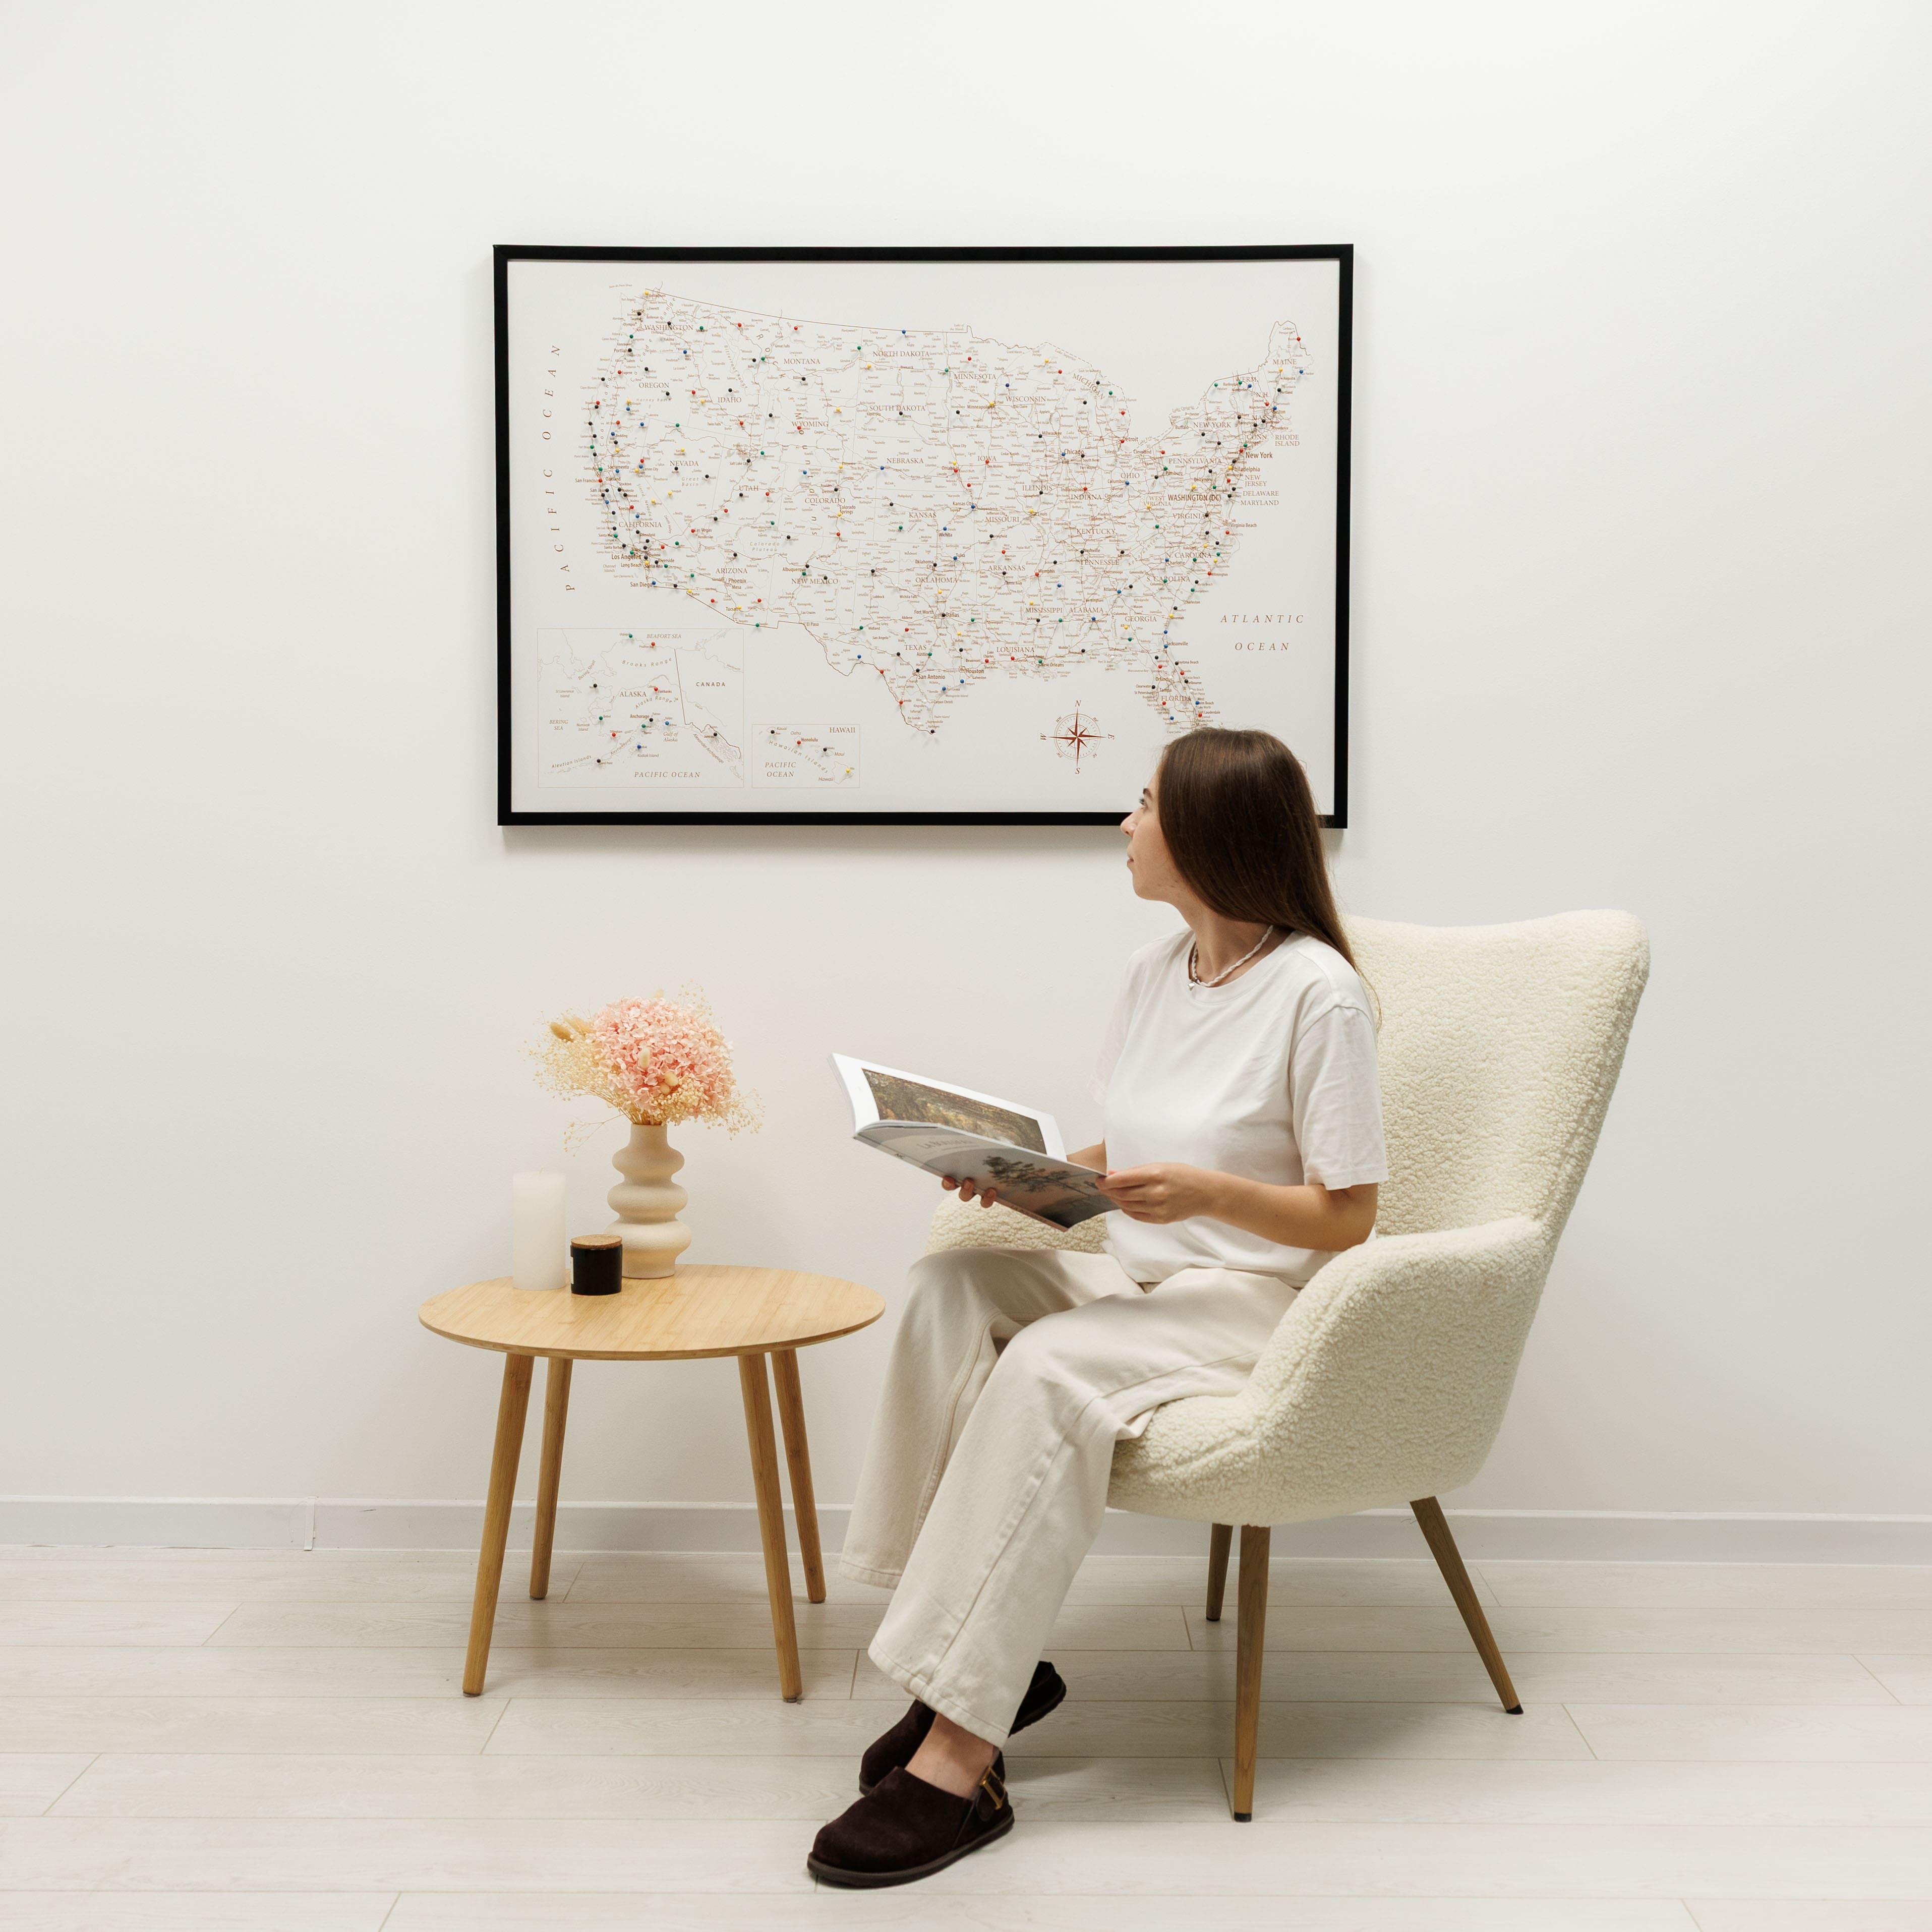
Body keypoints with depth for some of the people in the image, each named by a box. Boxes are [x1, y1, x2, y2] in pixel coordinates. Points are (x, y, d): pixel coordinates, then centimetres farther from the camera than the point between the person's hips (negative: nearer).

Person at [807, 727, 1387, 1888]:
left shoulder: (1319, 991, -12)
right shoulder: (1155, 973, 12)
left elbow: (1345, 1217, -11)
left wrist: (1204, 1193, -26)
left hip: (1265, 1304, -7)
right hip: (1141, 1282, 7)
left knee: (1048, 1366, -34)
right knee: (953, 1283, -21)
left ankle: (959, 1760, -32)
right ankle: (996, 1659, -19)